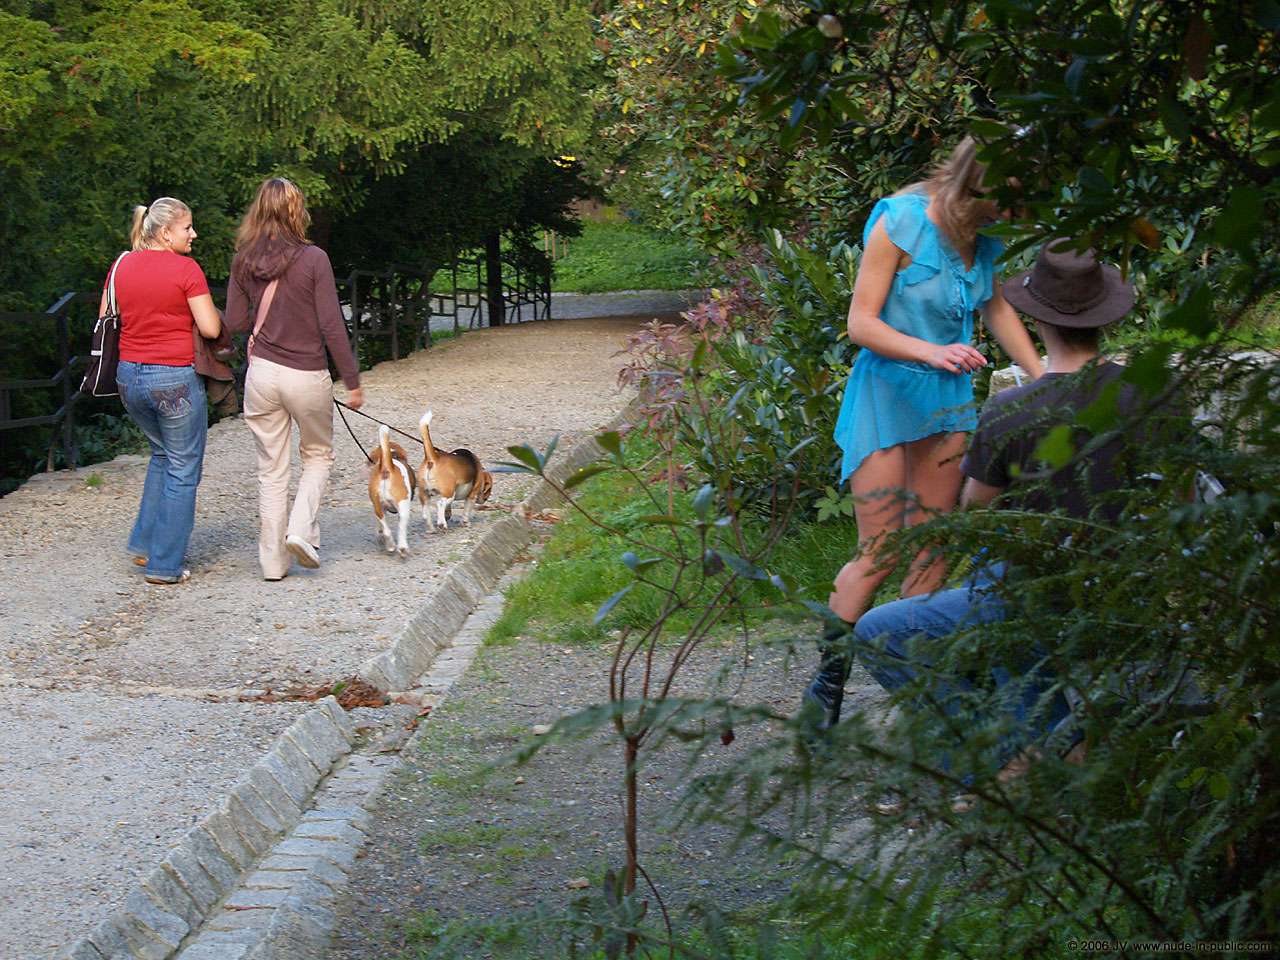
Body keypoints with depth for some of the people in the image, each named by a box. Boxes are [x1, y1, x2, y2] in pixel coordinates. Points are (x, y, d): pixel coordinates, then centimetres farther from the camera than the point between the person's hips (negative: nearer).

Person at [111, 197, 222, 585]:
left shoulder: (122, 266, 5)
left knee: (162, 454, 27)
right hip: (175, 379, -6)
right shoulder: (186, 269, -13)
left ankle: (144, 544, 25)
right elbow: (211, 328, -14)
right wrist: (209, 309, 6)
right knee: (183, 470, 7)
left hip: (129, 375, 6)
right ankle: (165, 565, 8)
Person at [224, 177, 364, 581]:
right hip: (307, 374, -3)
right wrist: (352, 380, -5)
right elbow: (331, 326, -12)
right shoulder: (313, 259, -11)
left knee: (271, 469, 11)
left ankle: (274, 561, 13)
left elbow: (236, 322, 4)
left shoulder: (243, 262, 1)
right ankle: (301, 529, 0)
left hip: (262, 372, 3)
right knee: (318, 455, 19)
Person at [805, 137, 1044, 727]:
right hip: (887, 396, -6)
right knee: (878, 554, -7)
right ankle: (826, 684, 7)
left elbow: (997, 309, 21)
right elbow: (861, 325, -16)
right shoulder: (900, 223, -16)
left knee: (930, 552, 7)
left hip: (949, 400, 7)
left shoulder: (981, 236, 4)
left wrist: (1042, 380, 18)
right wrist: (930, 351, -30)